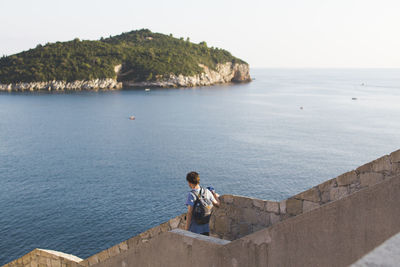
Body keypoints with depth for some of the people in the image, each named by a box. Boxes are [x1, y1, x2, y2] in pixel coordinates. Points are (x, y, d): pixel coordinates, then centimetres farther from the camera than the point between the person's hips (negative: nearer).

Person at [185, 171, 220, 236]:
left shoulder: (191, 195, -16)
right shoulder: (207, 192, -1)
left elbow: (189, 213, -20)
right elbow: (217, 204, 10)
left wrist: (186, 230, -16)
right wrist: (216, 196, 31)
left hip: (194, 229, -5)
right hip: (206, 228, 5)